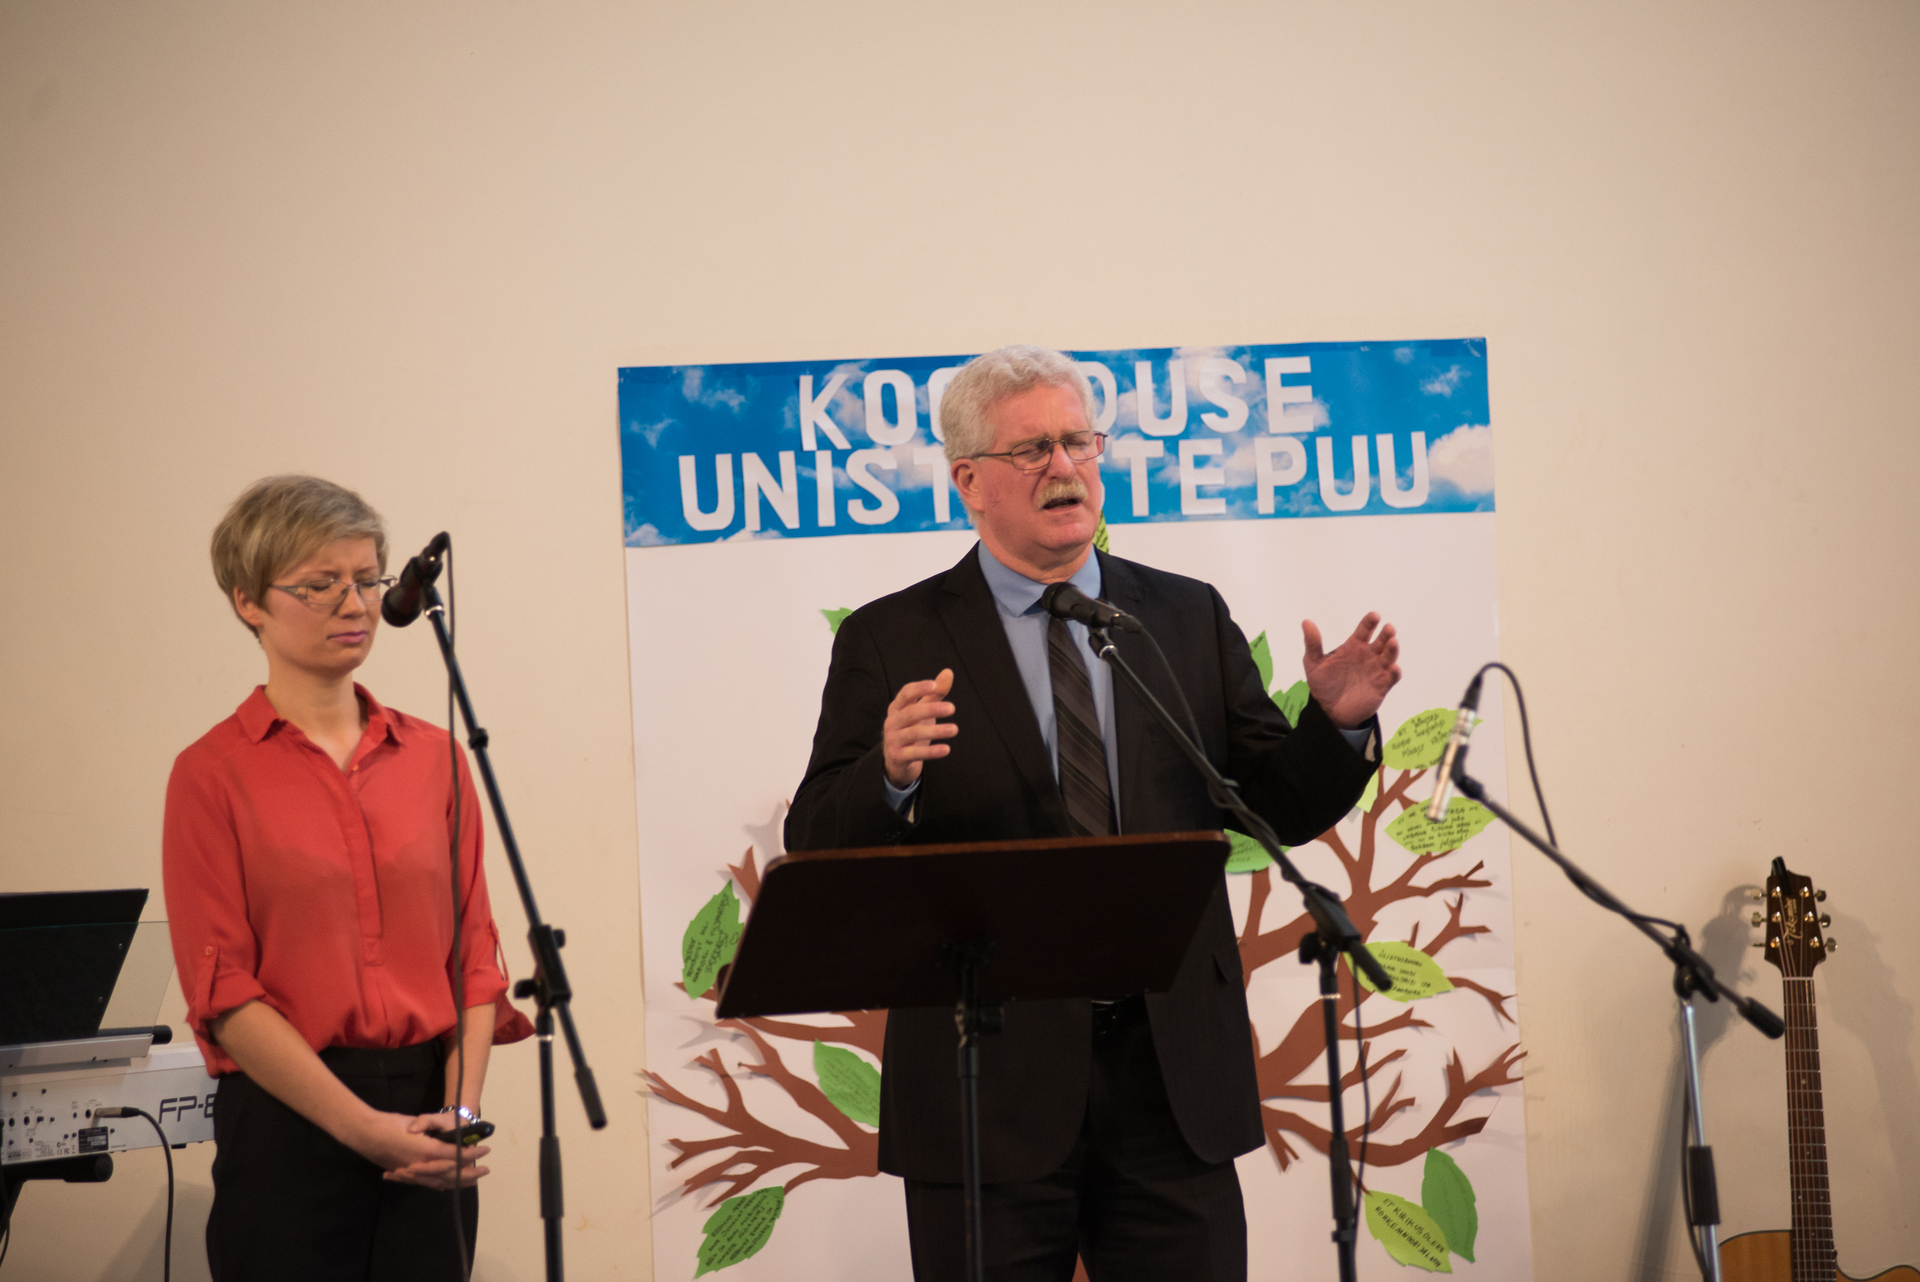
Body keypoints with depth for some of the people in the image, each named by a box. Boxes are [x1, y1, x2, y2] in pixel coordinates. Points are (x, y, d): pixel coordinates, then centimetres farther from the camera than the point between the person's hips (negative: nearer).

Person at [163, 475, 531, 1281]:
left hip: (426, 1135, 4)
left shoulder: (434, 757, 10)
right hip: (290, 1123, -4)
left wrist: (461, 1109, -7)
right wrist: (362, 1126, -14)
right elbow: (224, 992, -8)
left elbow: (473, 954, 7)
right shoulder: (214, 775, -2)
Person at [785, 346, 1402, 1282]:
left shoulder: (1189, 618, 11)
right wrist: (892, 774, -27)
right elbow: (817, 851, -6)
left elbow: (1277, 809, 10)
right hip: (990, 1080, -3)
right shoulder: (891, 641, 1)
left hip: (1175, 1074, 3)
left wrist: (1336, 725, -11)